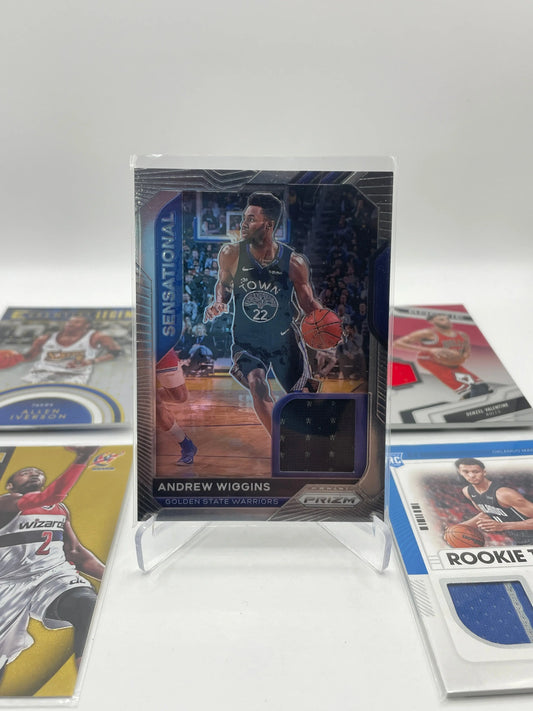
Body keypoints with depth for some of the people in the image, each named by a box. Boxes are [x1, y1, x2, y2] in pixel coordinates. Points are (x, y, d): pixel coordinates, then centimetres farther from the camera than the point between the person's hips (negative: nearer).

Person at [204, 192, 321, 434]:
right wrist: (219, 303, -14)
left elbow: (308, 303, -4)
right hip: (246, 343, 0)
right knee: (257, 384, -30)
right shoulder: (230, 255, -14)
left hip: (285, 341, 1)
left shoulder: (294, 263, -16)